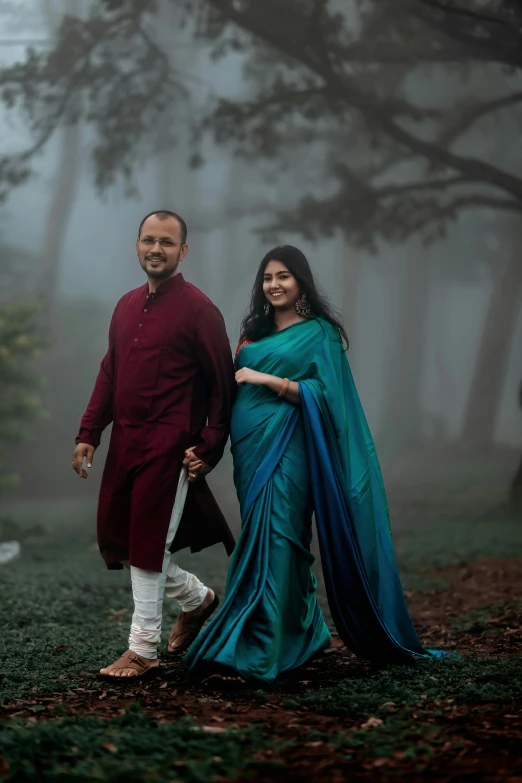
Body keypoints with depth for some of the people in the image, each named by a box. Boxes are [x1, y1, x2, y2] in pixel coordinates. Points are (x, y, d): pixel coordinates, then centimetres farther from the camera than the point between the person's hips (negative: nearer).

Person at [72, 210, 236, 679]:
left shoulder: (197, 309, -8)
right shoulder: (127, 306, 13)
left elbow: (223, 384, -7)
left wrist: (208, 449, -11)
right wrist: (89, 433, 10)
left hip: (169, 448, -7)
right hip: (125, 444, 7)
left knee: (148, 547, -3)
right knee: (116, 541, 11)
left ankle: (143, 650, 9)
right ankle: (197, 598, 32)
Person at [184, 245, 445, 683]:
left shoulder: (319, 333, -1)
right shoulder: (255, 332, 17)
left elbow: (325, 393, -11)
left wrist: (267, 380, -15)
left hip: (285, 448, -7)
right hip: (250, 448, 7)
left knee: (270, 541, -13)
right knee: (262, 542, 8)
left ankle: (258, 653, -15)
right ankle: (304, 635, 21)